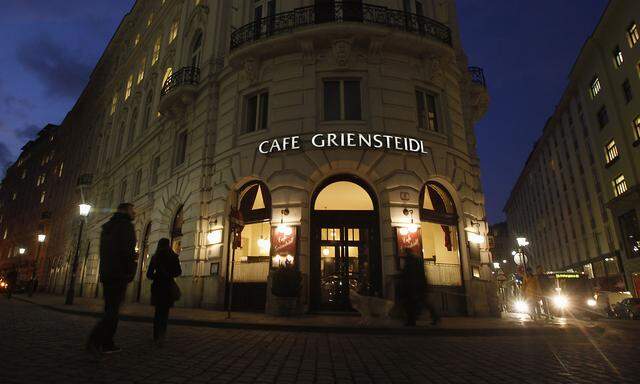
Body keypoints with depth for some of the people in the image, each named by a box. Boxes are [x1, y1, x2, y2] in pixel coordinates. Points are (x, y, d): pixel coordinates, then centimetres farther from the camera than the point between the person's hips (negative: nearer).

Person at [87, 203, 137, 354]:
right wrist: (131, 271, -7)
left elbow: (105, 252, 22)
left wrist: (131, 256, 18)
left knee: (111, 309, 10)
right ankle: (95, 340, -16)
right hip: (119, 274, -9)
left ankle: (107, 343, 9)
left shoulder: (107, 227, 21)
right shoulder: (126, 225, -6)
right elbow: (125, 250, -18)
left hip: (106, 273, 9)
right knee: (113, 309, -8)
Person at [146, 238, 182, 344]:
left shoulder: (155, 257, 1)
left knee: (158, 311, 16)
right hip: (169, 286, -2)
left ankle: (156, 336, 18)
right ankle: (161, 335, -15)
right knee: (165, 312, 3)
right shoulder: (173, 257, -3)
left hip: (157, 286, 2)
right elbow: (178, 272, -2)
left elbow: (149, 274, 1)